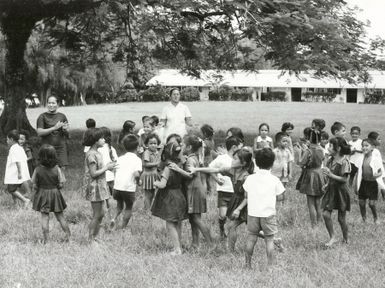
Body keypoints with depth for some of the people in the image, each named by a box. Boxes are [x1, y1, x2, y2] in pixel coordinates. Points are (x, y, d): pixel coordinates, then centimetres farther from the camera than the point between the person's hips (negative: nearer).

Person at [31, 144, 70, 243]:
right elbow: (61, 184, -8)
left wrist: (36, 192, 11)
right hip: (55, 193, 1)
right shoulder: (56, 168, -12)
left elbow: (34, 185, -7)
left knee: (45, 217, 7)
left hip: (42, 194, -1)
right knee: (60, 216, 14)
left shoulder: (38, 169, -13)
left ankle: (45, 240, 10)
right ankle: (68, 236, 20)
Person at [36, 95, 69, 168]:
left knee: (62, 169, -4)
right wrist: (54, 128, -17)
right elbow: (39, 132, -8)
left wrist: (65, 129, -9)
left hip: (61, 147, 2)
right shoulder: (42, 116, 3)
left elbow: (67, 135, 15)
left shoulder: (62, 116, 10)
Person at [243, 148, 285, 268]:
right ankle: (270, 265, 6)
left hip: (252, 213, 2)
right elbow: (279, 197, -1)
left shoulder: (250, 178, -1)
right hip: (268, 213, -2)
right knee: (269, 240, 7)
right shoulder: (274, 180, -6)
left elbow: (246, 195, 7)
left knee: (251, 238, 11)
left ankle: (248, 264, 16)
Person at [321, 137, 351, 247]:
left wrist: (331, 175, -25)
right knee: (326, 214, -7)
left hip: (341, 191, -6)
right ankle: (332, 237, 6)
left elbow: (344, 179, -19)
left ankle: (345, 240, 24)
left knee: (341, 218, 4)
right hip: (331, 189, 6)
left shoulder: (344, 161, -16)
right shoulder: (331, 159, 4)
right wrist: (327, 184, 5)